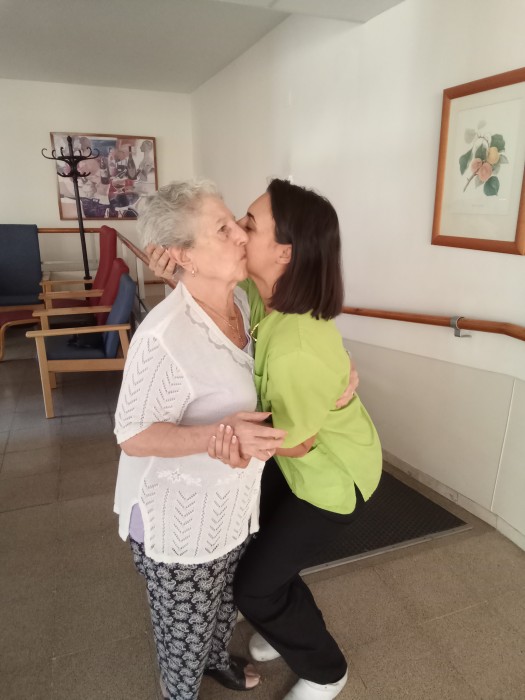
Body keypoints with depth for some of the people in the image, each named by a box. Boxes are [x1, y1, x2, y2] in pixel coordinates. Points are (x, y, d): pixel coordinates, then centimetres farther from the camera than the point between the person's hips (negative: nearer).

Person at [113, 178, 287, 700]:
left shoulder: (240, 301, -9)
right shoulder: (163, 337, -32)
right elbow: (133, 438, -23)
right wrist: (219, 435, -37)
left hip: (232, 500, 7)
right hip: (178, 515, -7)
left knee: (225, 599, 32)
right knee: (185, 623, 20)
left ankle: (217, 658, 63)